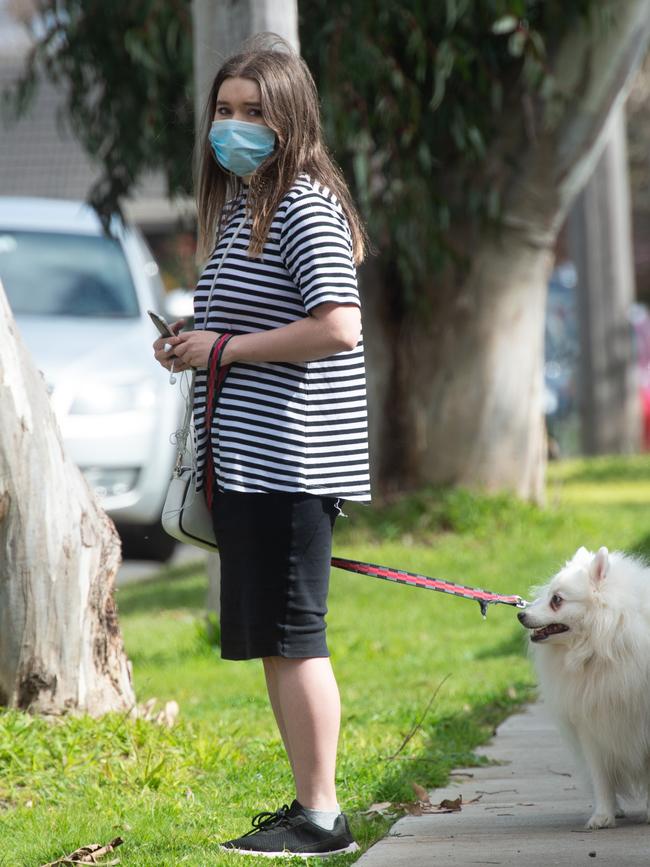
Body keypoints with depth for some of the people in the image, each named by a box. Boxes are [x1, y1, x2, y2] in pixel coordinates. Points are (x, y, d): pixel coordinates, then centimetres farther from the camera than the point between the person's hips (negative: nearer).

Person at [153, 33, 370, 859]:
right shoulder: (237, 206, 18)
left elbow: (336, 328, -23)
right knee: (270, 640, 13)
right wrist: (190, 348, 10)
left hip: (289, 459, -10)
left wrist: (223, 349, -16)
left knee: (289, 637, -7)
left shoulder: (305, 206, -12)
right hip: (242, 460, 10)